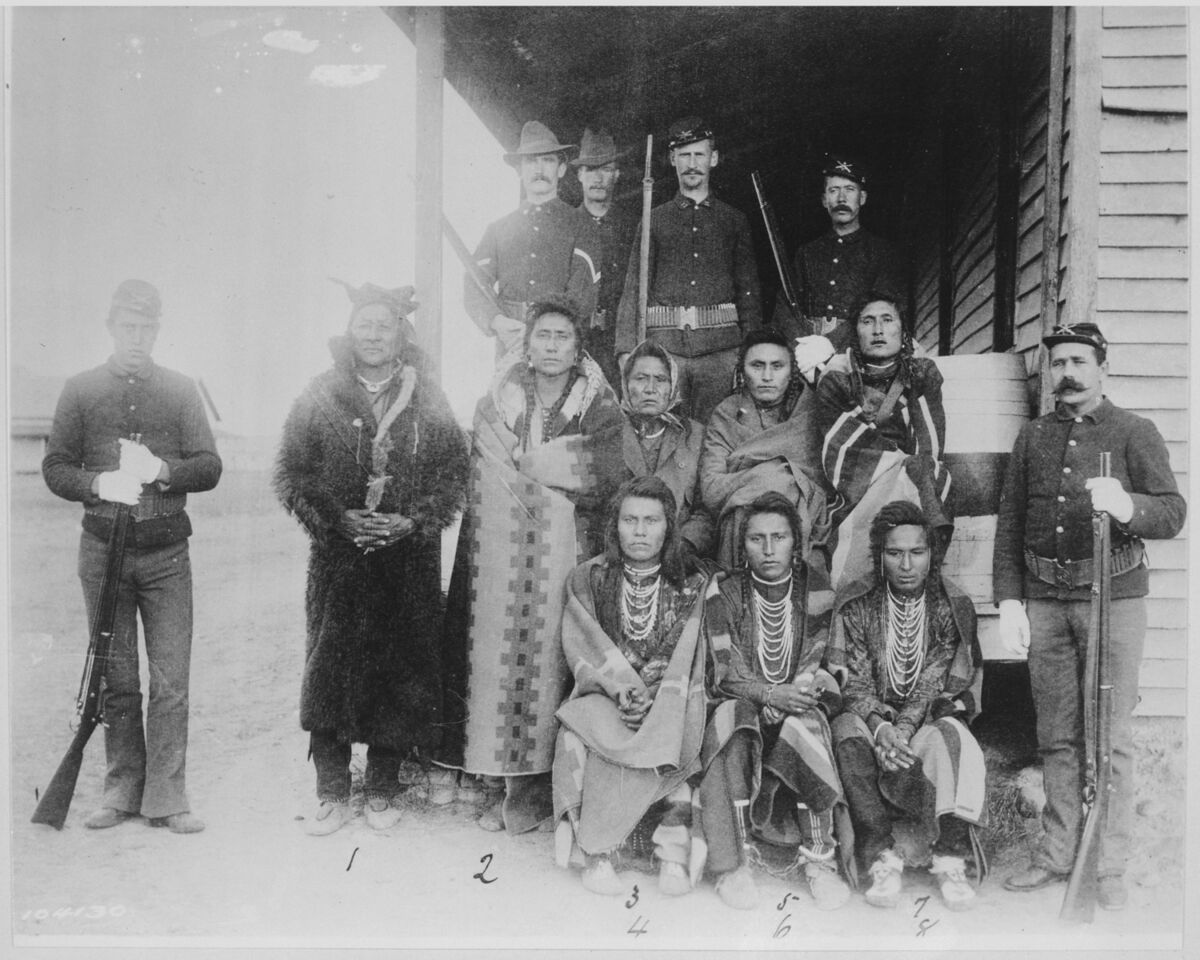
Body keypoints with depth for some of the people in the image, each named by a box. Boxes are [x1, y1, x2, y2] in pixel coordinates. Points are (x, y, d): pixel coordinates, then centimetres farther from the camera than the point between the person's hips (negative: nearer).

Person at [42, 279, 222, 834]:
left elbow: (210, 468, 3)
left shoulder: (181, 391, 8)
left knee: (171, 680, -2)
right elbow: (54, 467, 6)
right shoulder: (81, 391, 8)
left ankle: (166, 798, 7)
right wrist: (99, 484, -13)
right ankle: (122, 792, 21)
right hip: (103, 549, 0)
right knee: (115, 679, 8)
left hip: (167, 551, 0)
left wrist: (162, 469, -16)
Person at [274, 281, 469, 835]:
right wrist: (337, 519, -11)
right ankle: (333, 794, 14)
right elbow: (290, 473, 2)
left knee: (400, 674, 4)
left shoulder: (427, 401, 4)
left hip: (409, 560, 0)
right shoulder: (320, 397, 3)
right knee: (330, 670, 0)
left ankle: (382, 791, 20)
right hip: (338, 558, 0)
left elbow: (454, 473, 3)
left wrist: (412, 522, -11)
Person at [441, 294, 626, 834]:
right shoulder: (495, 405, 11)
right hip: (501, 555, 2)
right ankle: (511, 781, 11)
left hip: (567, 557, -2)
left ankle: (536, 788, 9)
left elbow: (605, 480, -8)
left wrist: (525, 459, -6)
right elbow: (485, 486, 4)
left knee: (553, 657, -3)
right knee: (499, 656, -1)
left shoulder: (600, 409, 6)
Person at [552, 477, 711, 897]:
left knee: (659, 742, -32)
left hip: (669, 701, 0)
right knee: (580, 734, -31)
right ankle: (599, 854, -26)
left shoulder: (692, 586, 7)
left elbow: (688, 662, -2)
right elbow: (583, 648, -1)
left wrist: (651, 701, -19)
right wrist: (622, 686, -18)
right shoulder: (587, 579, 8)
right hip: (602, 695, 0)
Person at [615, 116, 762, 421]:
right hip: (665, 342, 0)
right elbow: (633, 289, 7)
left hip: (721, 346, 0)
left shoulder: (734, 220, 14)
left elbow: (748, 292, 10)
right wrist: (627, 350, -5)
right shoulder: (654, 220, 13)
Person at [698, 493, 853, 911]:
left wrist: (794, 697, -20)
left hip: (799, 706, 0)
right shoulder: (725, 590, -2)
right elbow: (727, 674, -6)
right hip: (743, 704, 0)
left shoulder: (816, 586, 0)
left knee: (804, 722, -34)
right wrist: (771, 694, -24)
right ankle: (734, 863, -30)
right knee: (732, 720, -34)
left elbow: (824, 665, 0)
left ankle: (819, 860, -25)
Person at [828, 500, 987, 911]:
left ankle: (949, 861, -30)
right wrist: (880, 727, -24)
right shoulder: (855, 604, 1)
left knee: (949, 738, -34)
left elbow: (938, 684, -8)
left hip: (930, 718, 0)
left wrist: (905, 728, -24)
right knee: (846, 732, -32)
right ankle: (882, 860, -34)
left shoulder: (953, 606, 0)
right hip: (872, 717, 1)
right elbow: (851, 680, -5)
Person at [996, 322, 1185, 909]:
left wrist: (1126, 506, -27)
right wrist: (1009, 602, 4)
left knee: (1111, 736, 0)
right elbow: (1009, 524, 13)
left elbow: (1172, 513, -5)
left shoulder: (1134, 433, 3)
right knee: (1056, 735, 9)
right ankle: (1057, 856, 20)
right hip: (1043, 602, 3)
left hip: (1112, 598, -3)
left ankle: (1111, 870, 9)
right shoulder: (1032, 437, 13)